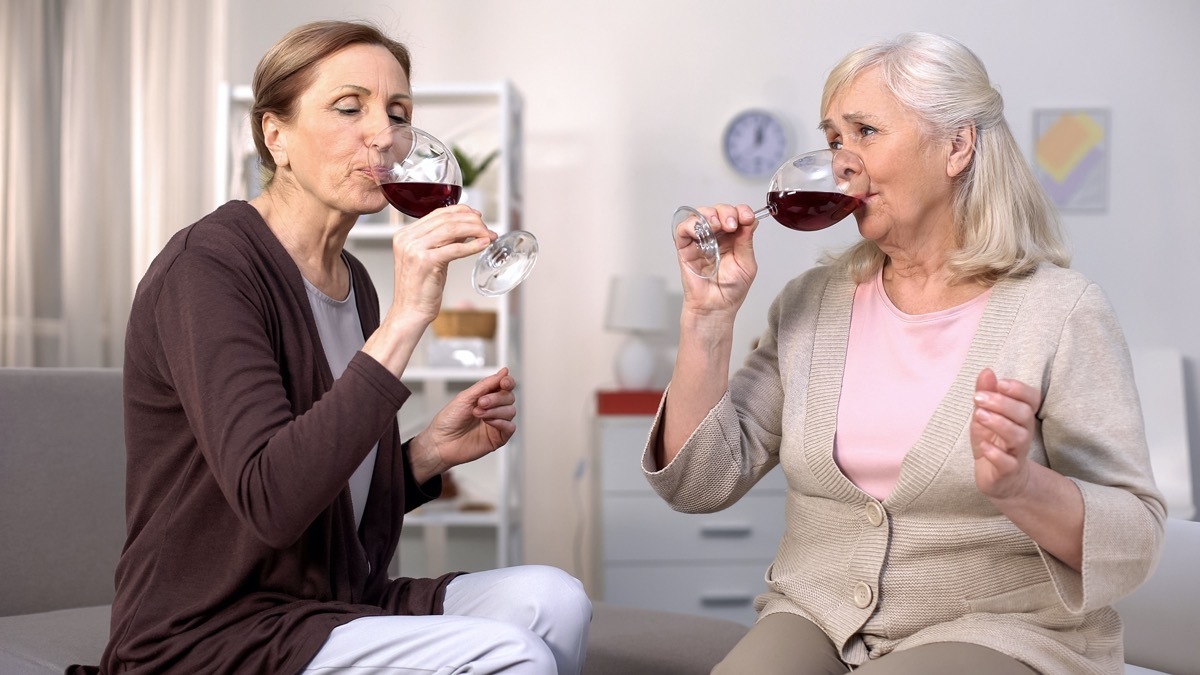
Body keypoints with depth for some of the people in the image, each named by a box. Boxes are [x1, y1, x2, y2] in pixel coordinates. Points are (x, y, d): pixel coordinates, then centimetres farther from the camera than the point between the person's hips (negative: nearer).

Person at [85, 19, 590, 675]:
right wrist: (405, 319, -31)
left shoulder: (352, 282, 12)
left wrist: (430, 451, -1)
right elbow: (271, 502, -29)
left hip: (332, 609, 8)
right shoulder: (206, 266, -14)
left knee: (552, 600, -16)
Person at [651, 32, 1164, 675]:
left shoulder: (1056, 309, -7)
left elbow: (1133, 543, -9)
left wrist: (1018, 485, -29)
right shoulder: (811, 301, 6)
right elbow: (702, 483, 2)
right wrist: (709, 313, -6)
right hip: (814, 620, 3)